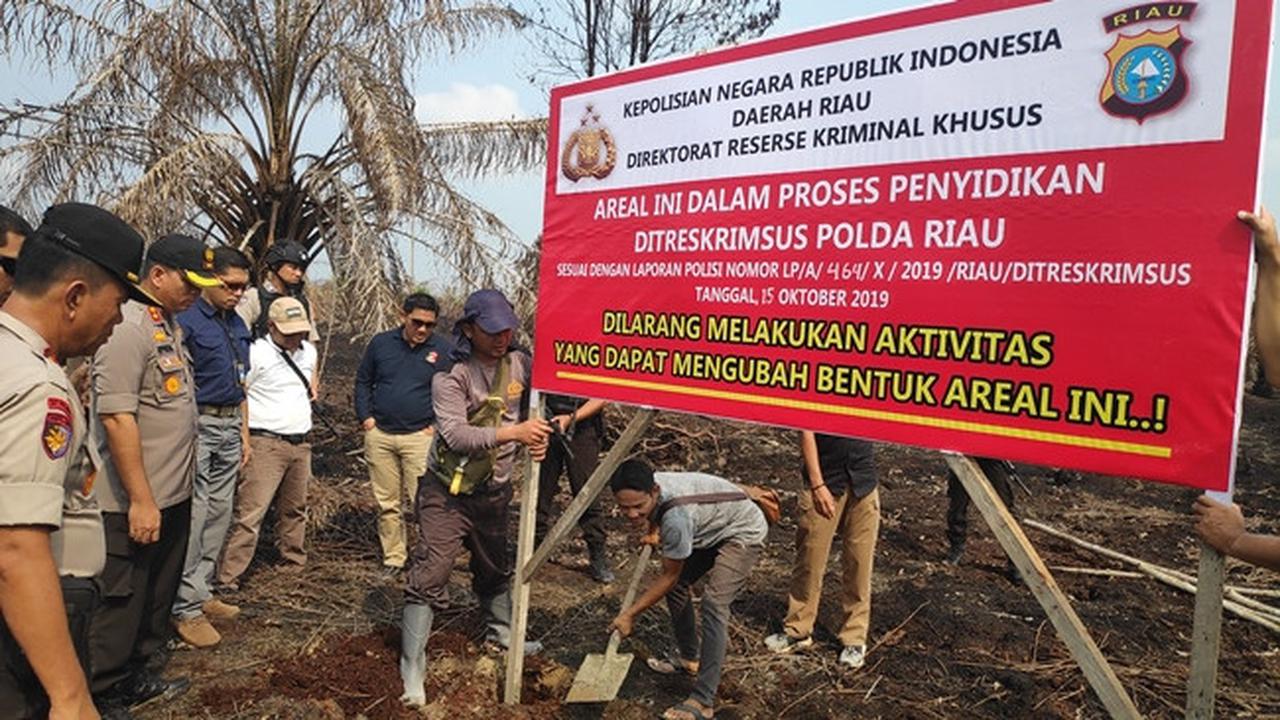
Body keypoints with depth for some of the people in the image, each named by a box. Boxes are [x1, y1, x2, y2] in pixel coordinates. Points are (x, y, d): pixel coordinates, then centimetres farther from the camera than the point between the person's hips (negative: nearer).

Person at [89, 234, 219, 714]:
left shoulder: (168, 321, 10)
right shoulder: (127, 327, -19)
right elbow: (117, 418, -23)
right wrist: (140, 499, -22)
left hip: (174, 494, 9)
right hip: (139, 501, -9)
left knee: (158, 595, 20)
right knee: (123, 601, 5)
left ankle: (137, 675, 35)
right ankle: (103, 695, 20)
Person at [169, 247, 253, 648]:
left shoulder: (237, 325, 14)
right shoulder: (187, 321, -11)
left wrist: (244, 433, 19)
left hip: (230, 425, 8)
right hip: (197, 424, -8)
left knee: (220, 514, 12)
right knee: (193, 515, -6)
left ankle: (202, 591, 24)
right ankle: (187, 608, 2)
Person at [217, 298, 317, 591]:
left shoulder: (308, 352, 12)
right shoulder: (256, 353, -11)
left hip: (301, 443, 7)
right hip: (266, 443, -7)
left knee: (295, 509, 17)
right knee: (251, 513, -10)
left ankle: (294, 564, 31)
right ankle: (227, 577, -6)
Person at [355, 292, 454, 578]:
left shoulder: (444, 350, -2)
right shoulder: (381, 343, 5)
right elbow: (363, 382, 15)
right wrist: (366, 417, 4)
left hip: (420, 437, -3)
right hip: (380, 436, 3)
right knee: (387, 504, 9)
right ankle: (393, 559, 21)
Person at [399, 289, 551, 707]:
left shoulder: (519, 363, -2)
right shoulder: (450, 374, -18)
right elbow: (455, 434, -28)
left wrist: (537, 439, -7)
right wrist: (513, 433, -34)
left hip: (494, 492, 6)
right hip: (448, 493, -5)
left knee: (495, 569, 23)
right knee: (430, 576, -7)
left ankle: (502, 632, 46)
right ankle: (412, 670, 4)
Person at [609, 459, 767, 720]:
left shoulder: (676, 516, -40)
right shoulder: (645, 491, -17)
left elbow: (669, 576, -23)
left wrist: (630, 614, -16)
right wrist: (651, 527, -3)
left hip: (743, 532, -9)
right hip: (712, 527, 9)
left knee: (714, 602, -22)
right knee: (676, 585, 11)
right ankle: (689, 657, 31)